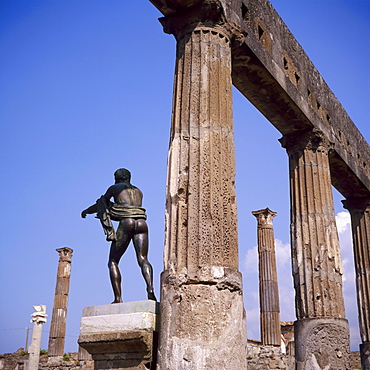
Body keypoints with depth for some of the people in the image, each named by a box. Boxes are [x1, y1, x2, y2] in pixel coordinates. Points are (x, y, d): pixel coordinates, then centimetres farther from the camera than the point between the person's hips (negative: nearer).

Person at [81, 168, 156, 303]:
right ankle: (150, 288, -35)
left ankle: (118, 297, -8)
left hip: (126, 223, -3)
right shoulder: (138, 191, 30)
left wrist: (86, 211, 48)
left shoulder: (114, 188, 19)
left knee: (113, 262, 5)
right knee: (143, 259, -8)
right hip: (142, 224, 4)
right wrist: (110, 210, 55)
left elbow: (101, 203, 29)